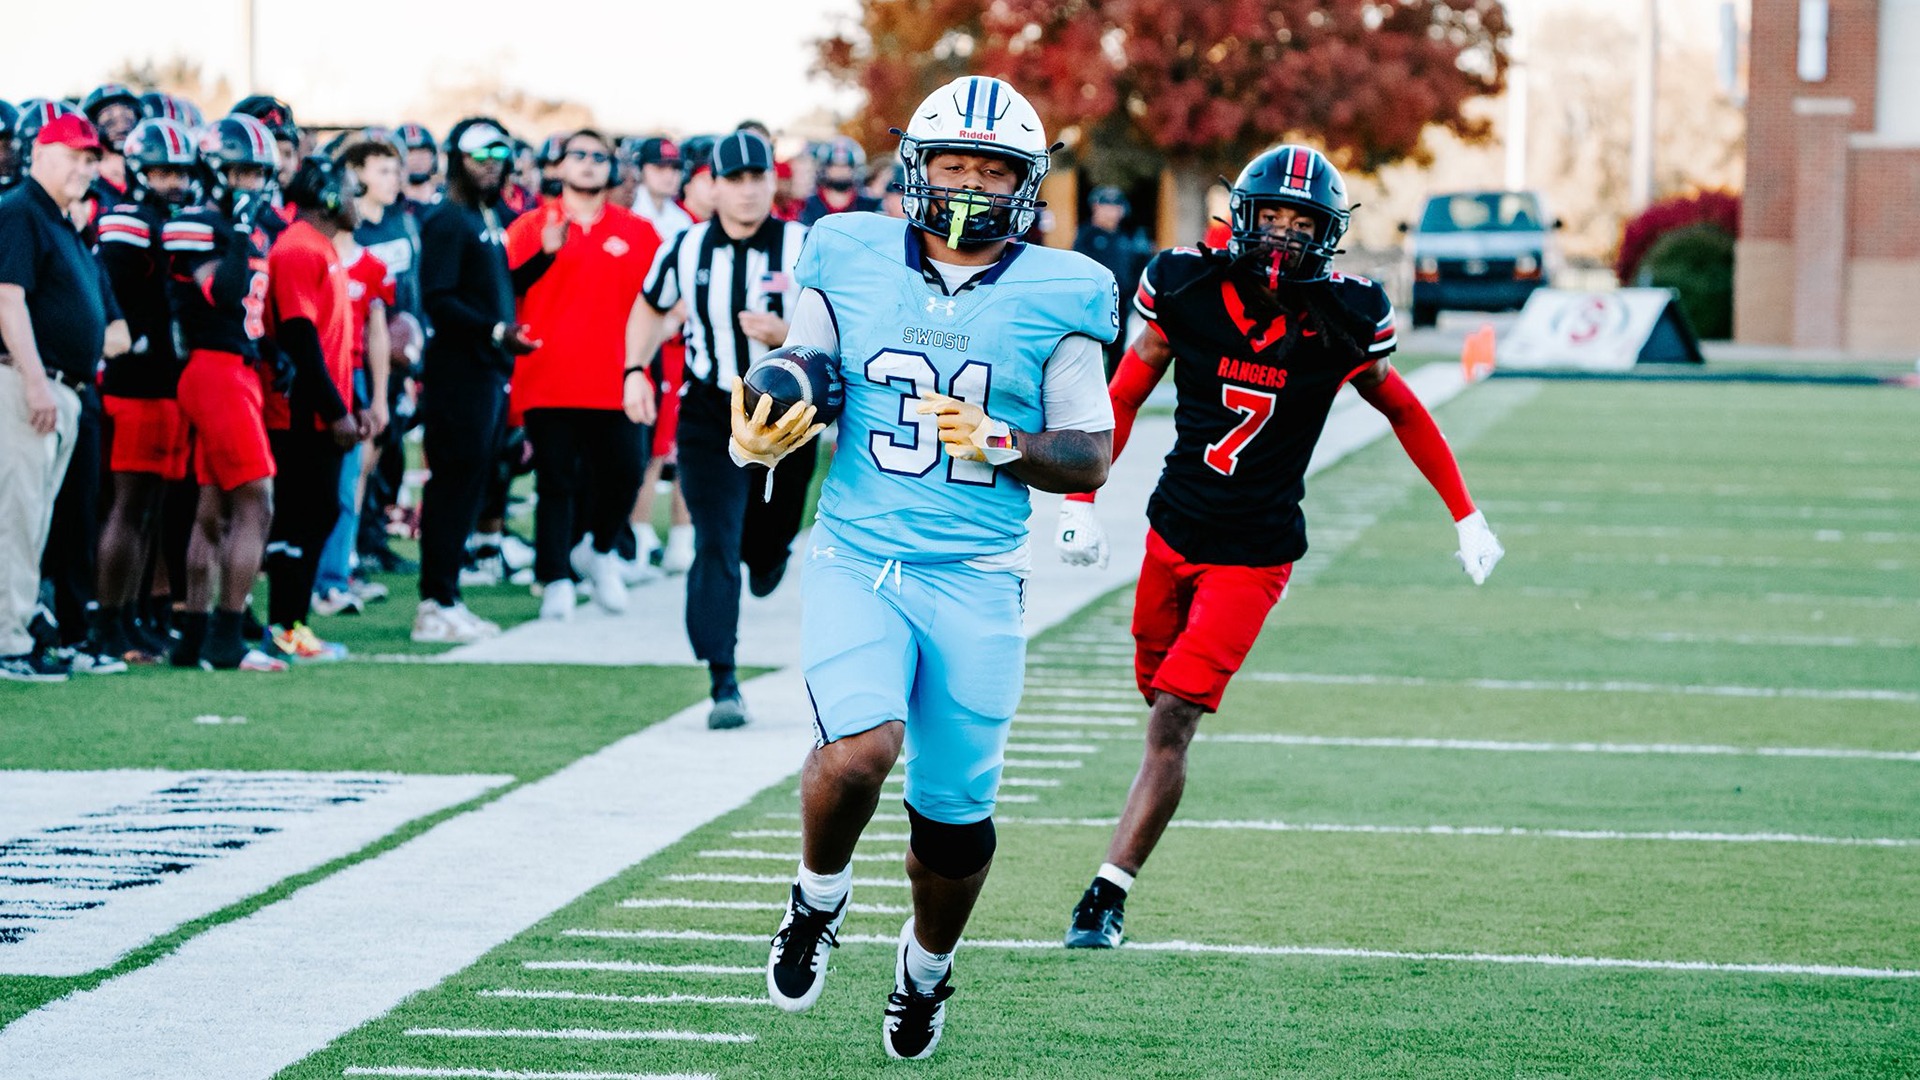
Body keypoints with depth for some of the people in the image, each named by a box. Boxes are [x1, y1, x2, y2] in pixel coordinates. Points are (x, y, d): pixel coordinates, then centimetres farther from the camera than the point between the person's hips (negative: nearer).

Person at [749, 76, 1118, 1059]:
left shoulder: (1054, 299, -1)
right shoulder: (852, 268, 2)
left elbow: (1091, 460, 2)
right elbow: (793, 402, 9)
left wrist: (1000, 444, -17)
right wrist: (763, 440, -14)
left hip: (976, 584, 1)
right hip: (856, 562, -1)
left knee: (956, 810, 6)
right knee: (860, 747, -26)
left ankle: (926, 965, 37)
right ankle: (819, 900, 6)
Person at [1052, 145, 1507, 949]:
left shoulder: (1342, 318, -10)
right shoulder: (1188, 288, -7)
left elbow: (1403, 412, 7)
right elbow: (1124, 397, 4)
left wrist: (1466, 515, 11)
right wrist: (1080, 502, -2)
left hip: (1252, 553, -3)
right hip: (1174, 529, 3)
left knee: (1172, 720, -12)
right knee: (1156, 688, 15)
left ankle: (1110, 893, -10)